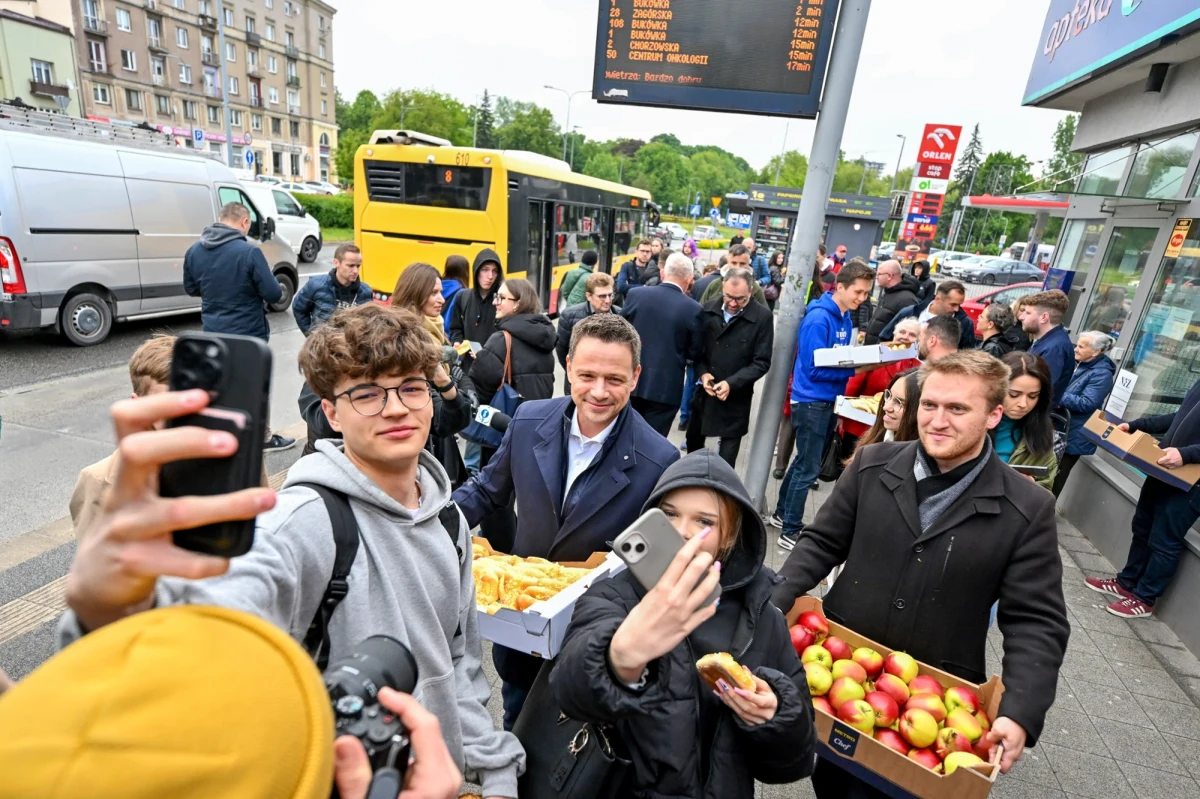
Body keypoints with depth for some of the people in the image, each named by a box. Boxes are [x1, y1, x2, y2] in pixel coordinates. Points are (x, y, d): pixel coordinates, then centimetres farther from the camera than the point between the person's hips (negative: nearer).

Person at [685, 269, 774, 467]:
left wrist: (731, 383, -20)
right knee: (693, 441, 22)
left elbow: (762, 362, -11)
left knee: (726, 459, 6)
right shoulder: (708, 310, -1)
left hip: (736, 397, -4)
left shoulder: (763, 317, -11)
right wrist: (702, 373, -12)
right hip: (704, 392, 4)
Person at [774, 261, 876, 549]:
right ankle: (790, 531, 12)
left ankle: (783, 514, 33)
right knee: (808, 468, -1)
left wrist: (863, 358, -1)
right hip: (812, 401, -9)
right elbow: (815, 368, -21)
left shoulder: (845, 317, 7)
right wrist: (856, 370, -21)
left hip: (826, 400, 9)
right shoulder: (819, 318, -19)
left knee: (804, 462, 18)